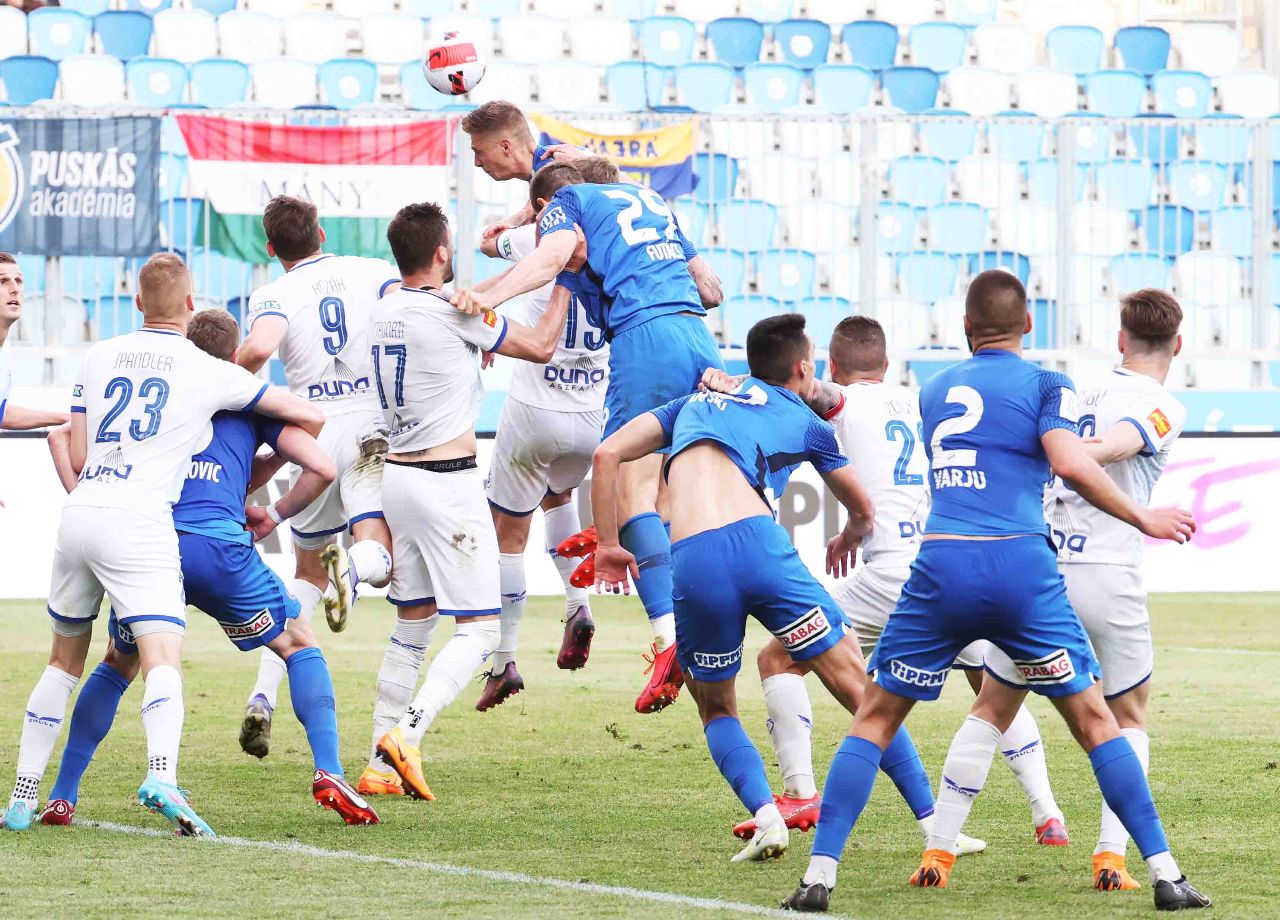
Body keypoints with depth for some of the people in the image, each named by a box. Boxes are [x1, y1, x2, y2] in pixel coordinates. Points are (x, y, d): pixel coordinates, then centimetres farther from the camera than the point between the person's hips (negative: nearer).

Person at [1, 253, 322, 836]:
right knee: (162, 662, -12)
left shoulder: (100, 357, 13)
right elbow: (309, 417, 12)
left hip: (80, 513, 4)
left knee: (64, 661, 18)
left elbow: (77, 456, 12)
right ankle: (162, 775, -38)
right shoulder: (211, 373, 4)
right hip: (139, 525, -4)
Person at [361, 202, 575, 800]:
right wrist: (566, 280, 6)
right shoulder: (453, 310, -14)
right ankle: (406, 735, -21)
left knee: (412, 625, 14)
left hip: (397, 475, 8)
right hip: (447, 483, -8)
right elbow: (541, 347, -4)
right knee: (477, 629, -3)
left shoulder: (384, 309, 7)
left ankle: (380, 767, 10)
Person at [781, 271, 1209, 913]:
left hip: (940, 567, 2)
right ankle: (1164, 874, 5)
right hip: (1021, 567, -2)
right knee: (1094, 720, 8)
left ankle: (820, 874, 0)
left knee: (875, 719, 11)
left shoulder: (934, 391, 22)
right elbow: (1070, 464, -8)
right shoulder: (1046, 385, 8)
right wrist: (1142, 518, 1)